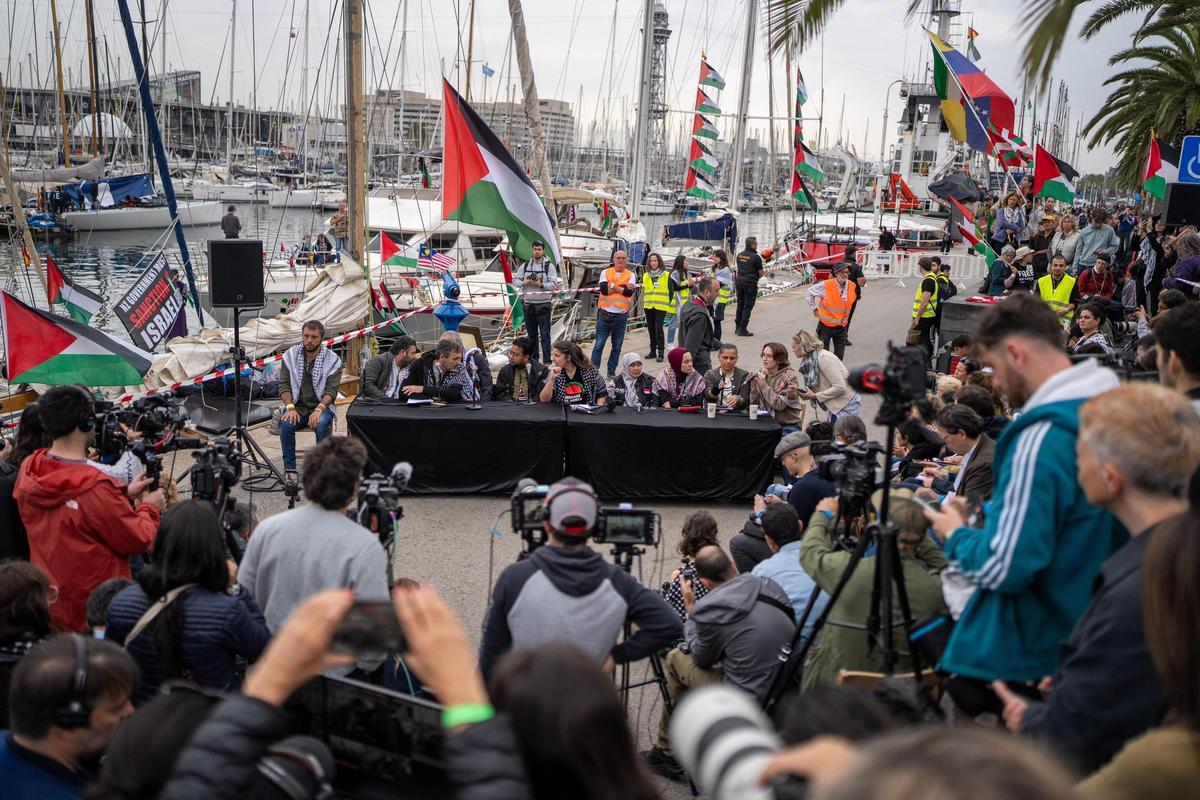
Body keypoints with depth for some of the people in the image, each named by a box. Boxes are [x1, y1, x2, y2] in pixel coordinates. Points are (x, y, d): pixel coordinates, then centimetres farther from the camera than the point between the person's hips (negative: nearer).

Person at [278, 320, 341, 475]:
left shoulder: (332, 360, -3)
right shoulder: (290, 355, 4)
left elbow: (331, 390, -8)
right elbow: (284, 385, 1)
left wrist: (319, 408, -27)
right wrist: (290, 407, -18)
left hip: (321, 406, -2)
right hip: (297, 406, 2)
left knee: (322, 424, -34)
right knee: (286, 424, -30)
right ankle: (290, 470, -22)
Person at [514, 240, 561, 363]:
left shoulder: (549, 266, -1)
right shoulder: (525, 265, 11)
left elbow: (554, 284, -9)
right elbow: (515, 280, 9)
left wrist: (541, 285, -24)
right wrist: (524, 283, -11)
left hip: (543, 305, -4)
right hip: (528, 304, 4)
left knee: (545, 335, -5)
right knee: (531, 334, 12)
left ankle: (547, 361, -4)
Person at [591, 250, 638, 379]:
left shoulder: (631, 276, 6)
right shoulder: (605, 273, 5)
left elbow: (630, 292, -11)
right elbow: (604, 289, -12)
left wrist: (613, 286, -9)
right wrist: (623, 288, -10)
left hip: (621, 316, 1)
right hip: (604, 314, -1)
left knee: (617, 347, 8)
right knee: (599, 345, -2)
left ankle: (612, 372, 17)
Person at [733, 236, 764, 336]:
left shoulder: (740, 255, 7)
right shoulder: (756, 257, -14)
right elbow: (761, 273, -9)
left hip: (740, 281, 7)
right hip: (750, 284, -7)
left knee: (740, 304, 15)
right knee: (748, 306, -1)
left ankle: (737, 327, 20)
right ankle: (743, 329, -2)